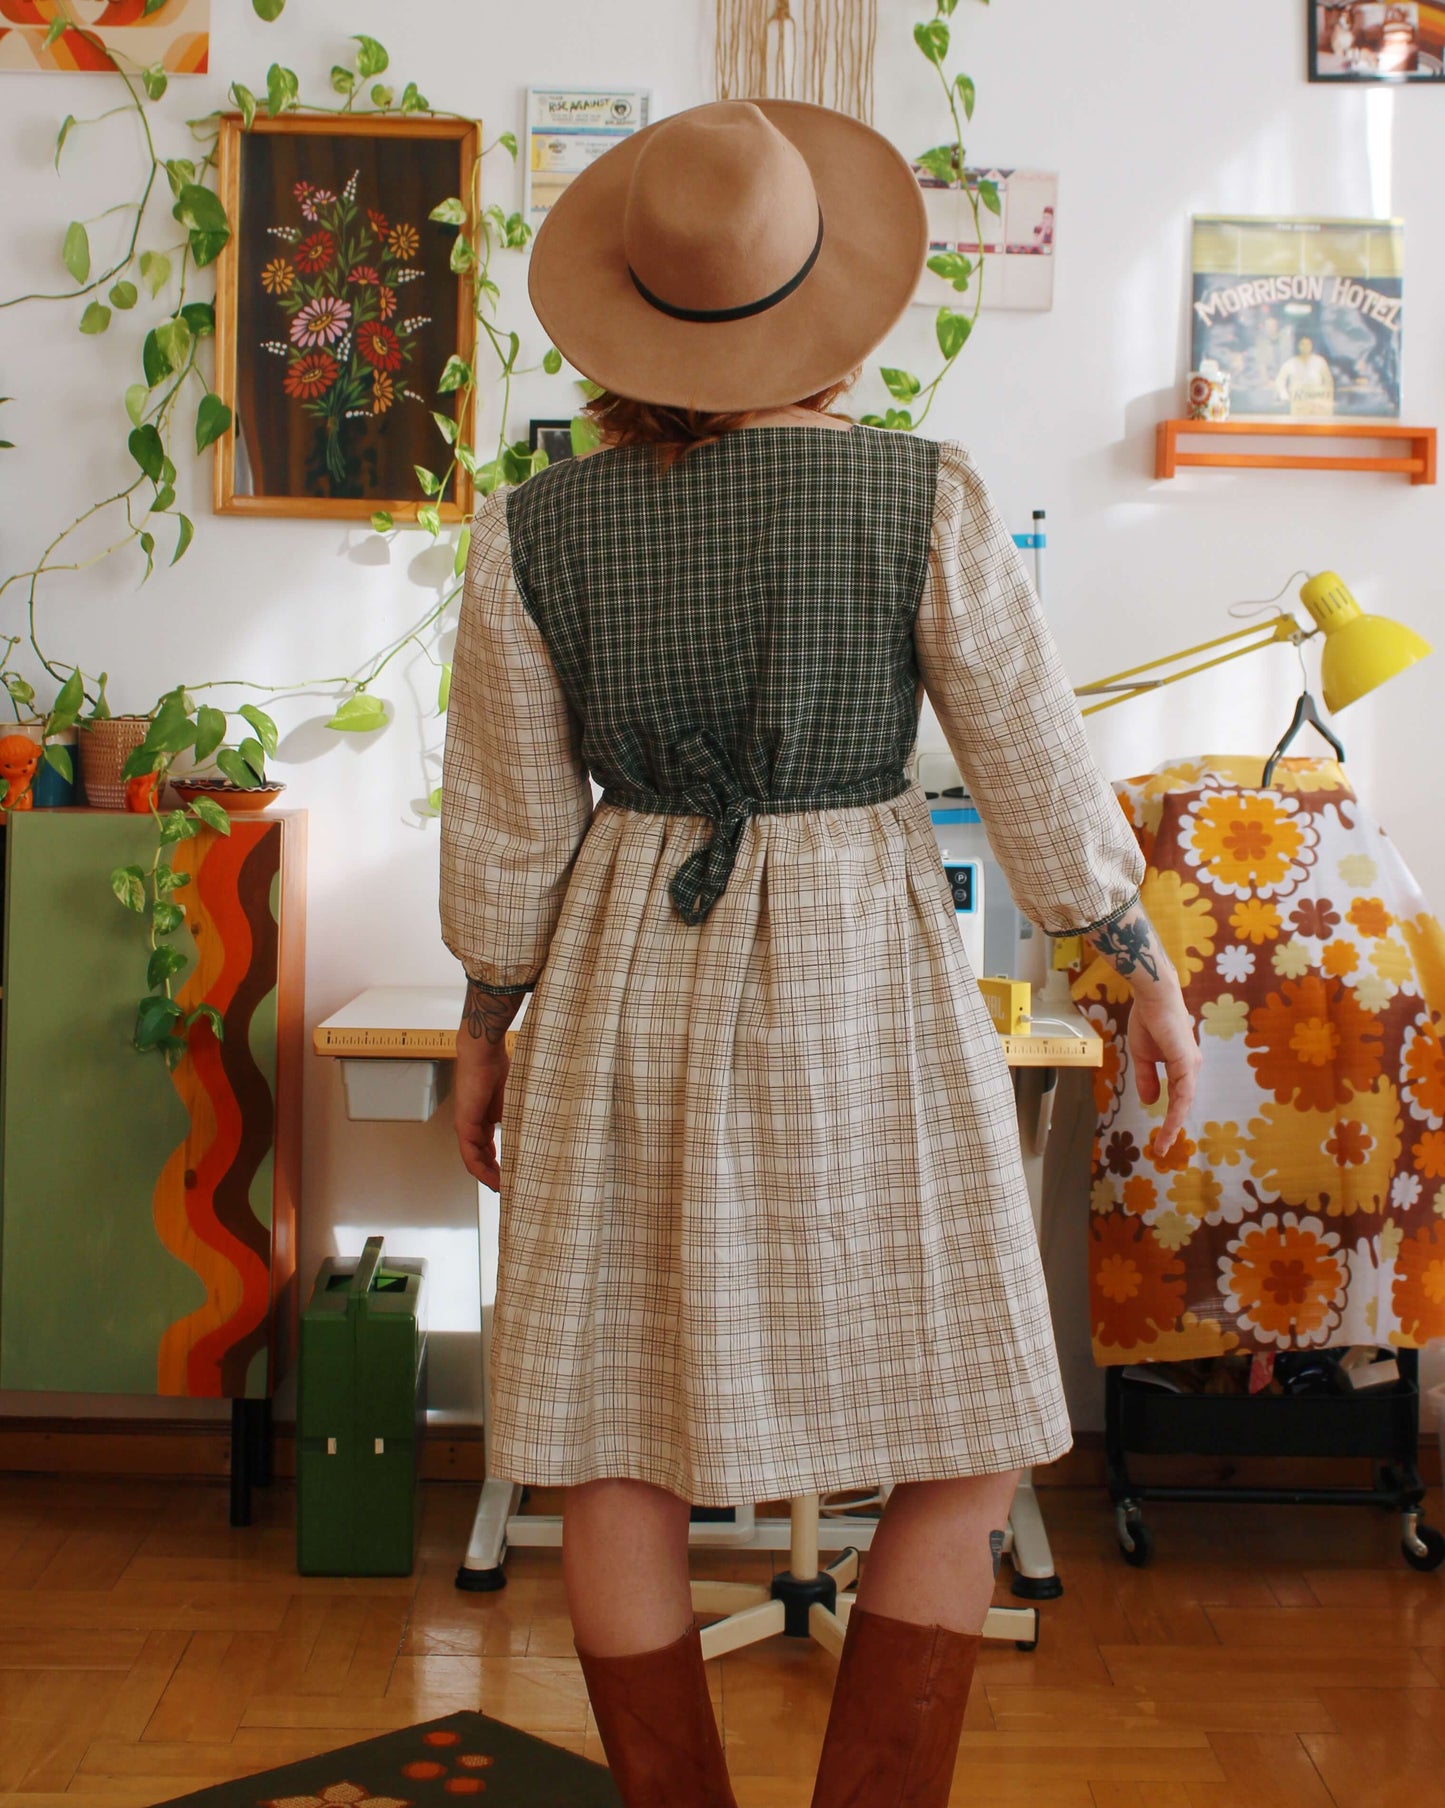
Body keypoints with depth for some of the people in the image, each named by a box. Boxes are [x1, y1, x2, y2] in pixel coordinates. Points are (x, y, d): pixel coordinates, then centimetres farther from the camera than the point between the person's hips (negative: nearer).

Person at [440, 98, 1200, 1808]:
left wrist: (484, 1029, 15)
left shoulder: (533, 532, -4)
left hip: (626, 988, 2)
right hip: (864, 989, -2)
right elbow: (1037, 770, -4)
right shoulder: (923, 497, -9)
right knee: (960, 1454, 11)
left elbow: (507, 823, 1)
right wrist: (1146, 963, 10)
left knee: (615, 1456, 13)